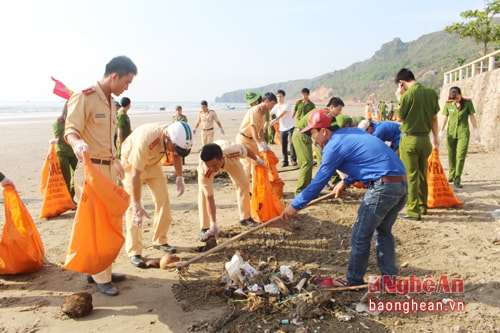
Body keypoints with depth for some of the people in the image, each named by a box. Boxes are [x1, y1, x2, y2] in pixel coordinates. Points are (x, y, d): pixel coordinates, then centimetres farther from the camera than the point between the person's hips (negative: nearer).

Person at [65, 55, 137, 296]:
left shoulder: (110, 101, 14)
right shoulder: (83, 98, -12)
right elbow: (70, 130, -19)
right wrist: (77, 143, -41)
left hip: (108, 168, 9)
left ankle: (100, 270, 27)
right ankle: (101, 278, 8)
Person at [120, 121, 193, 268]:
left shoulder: (176, 135, -24)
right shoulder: (145, 139, -41)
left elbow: (177, 155, 0)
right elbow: (135, 174, -37)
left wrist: (180, 177, -11)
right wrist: (137, 205, -34)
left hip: (153, 163, 6)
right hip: (132, 163, -5)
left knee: (163, 200, 1)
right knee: (133, 207, -11)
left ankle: (160, 241, 17)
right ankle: (134, 252, -5)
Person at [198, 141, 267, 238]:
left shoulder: (233, 151, -46)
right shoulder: (204, 171, -45)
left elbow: (246, 150, -20)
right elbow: (209, 198, -38)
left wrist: (257, 160, 0)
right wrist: (213, 225, -37)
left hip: (229, 159, 2)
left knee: (244, 183, 0)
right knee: (204, 192, -19)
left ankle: (245, 218, 20)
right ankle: (205, 228, -7)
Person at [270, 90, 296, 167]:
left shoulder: (287, 105, -11)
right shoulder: (276, 107, 7)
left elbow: (282, 114, -26)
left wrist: (275, 120, -39)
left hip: (290, 127, -5)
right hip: (282, 128, 5)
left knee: (292, 143, -14)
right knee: (283, 145, 5)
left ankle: (293, 160, -8)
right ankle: (285, 161, 13)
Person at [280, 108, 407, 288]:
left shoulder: (334, 145, -7)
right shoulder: (352, 132, 17)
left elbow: (319, 182, -5)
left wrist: (295, 205, 4)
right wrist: (346, 182, 27)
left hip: (383, 186, -9)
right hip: (401, 183, 9)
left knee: (360, 235, 7)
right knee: (383, 231, 22)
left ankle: (354, 281, 21)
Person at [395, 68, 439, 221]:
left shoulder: (407, 95, -15)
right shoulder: (431, 93, 3)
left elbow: (399, 118, -5)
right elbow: (434, 117, 9)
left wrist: (400, 97, 0)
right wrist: (435, 136, 19)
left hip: (410, 139, -6)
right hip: (425, 139, 6)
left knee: (411, 175, 0)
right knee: (422, 174, 18)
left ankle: (414, 211, 3)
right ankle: (422, 205, 31)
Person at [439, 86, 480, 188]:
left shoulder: (468, 102, -4)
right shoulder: (448, 104, 0)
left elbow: (472, 117, 1)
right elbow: (445, 118, 7)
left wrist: (476, 131, 2)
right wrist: (441, 132, 9)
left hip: (463, 133, -2)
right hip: (451, 133, 2)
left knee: (460, 156, -9)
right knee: (451, 156, 8)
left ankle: (457, 180, -7)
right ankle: (451, 175, 25)